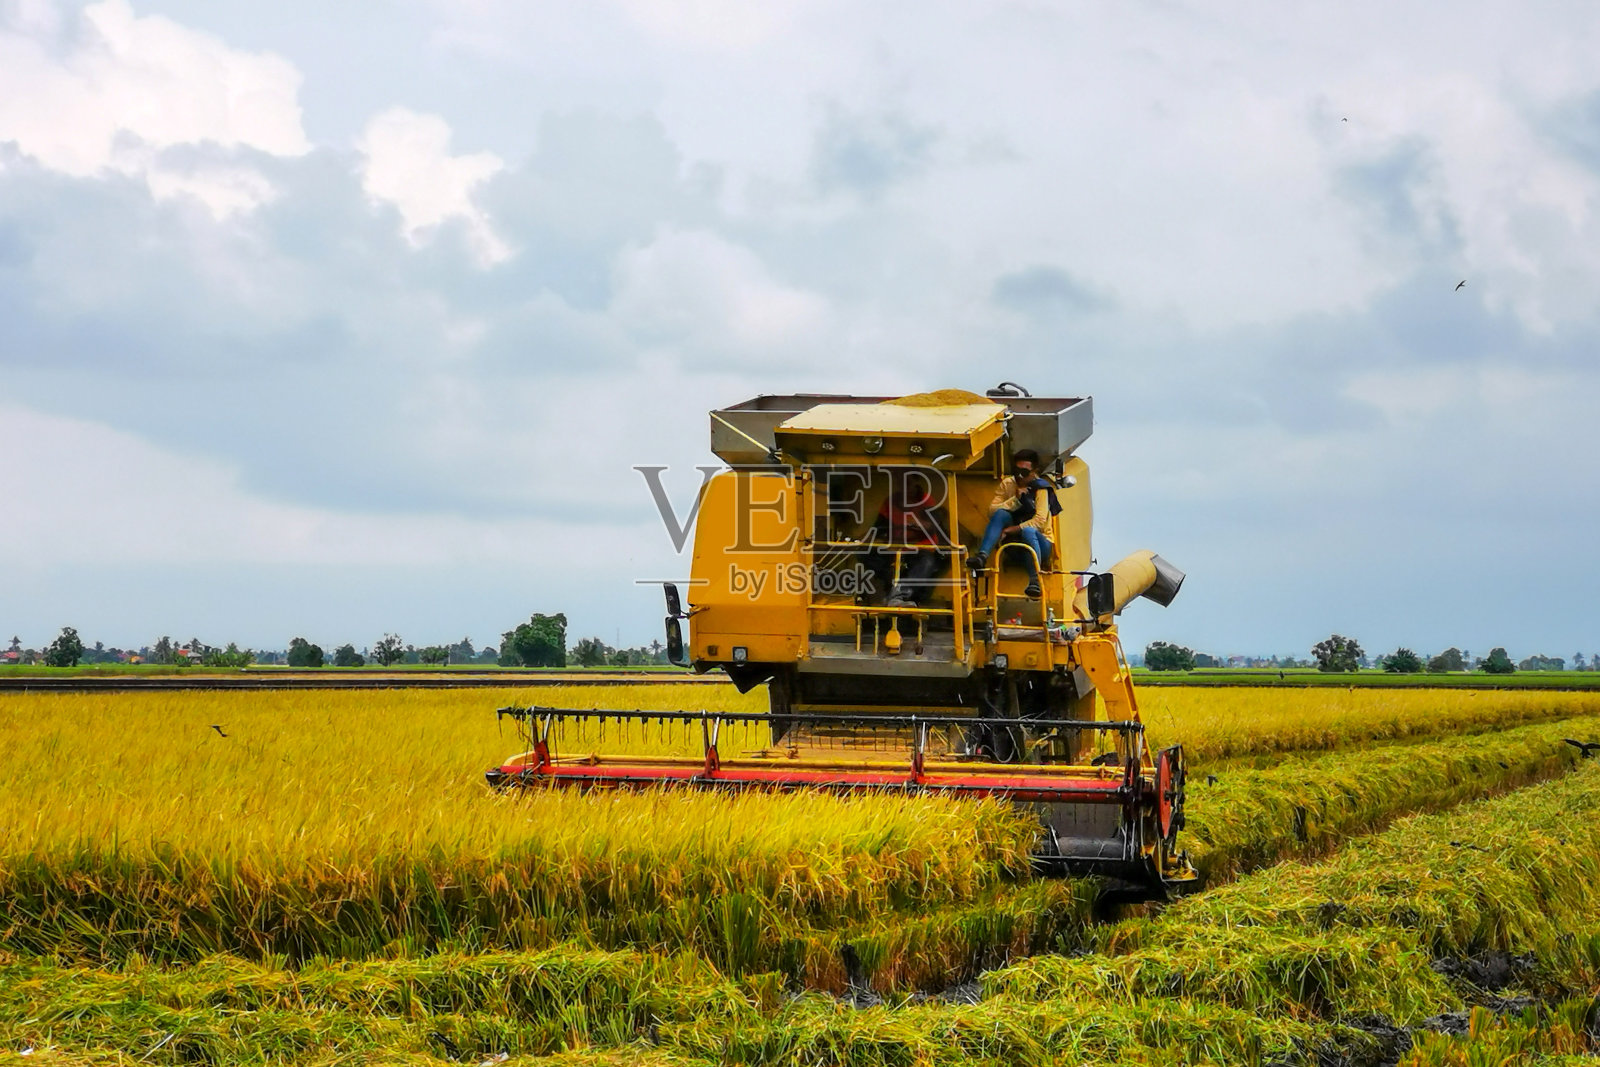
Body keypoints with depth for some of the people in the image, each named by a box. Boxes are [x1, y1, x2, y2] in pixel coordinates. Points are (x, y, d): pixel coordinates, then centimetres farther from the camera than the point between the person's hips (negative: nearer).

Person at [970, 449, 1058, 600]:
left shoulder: (1041, 488, -9)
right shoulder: (1007, 484, 3)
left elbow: (1040, 521, -21)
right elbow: (992, 511, -8)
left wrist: (1011, 530, -27)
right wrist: (1015, 499, -20)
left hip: (1038, 543, -3)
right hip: (1014, 543, 4)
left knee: (1028, 531, -38)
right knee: (1001, 514, -22)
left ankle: (1035, 582, -47)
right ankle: (982, 556, -38)